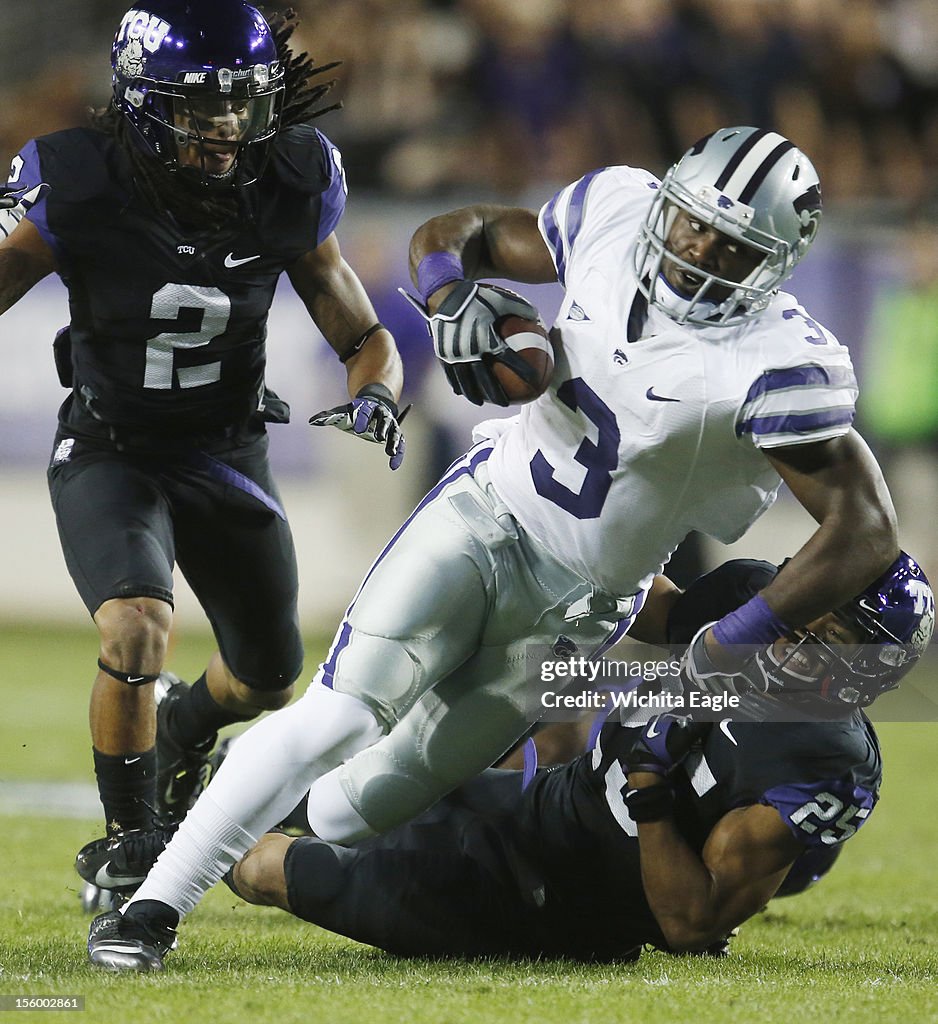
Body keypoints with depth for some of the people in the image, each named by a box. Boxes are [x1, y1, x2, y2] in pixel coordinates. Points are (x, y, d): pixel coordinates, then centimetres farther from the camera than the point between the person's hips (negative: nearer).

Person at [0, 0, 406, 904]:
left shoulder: (288, 191, -13)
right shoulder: (82, 189, -22)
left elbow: (362, 336, -4)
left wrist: (376, 390, -24)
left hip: (226, 456, 4)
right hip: (108, 452, -4)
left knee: (268, 680, 17)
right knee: (137, 632, -30)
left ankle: (185, 723, 56)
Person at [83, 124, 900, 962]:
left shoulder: (778, 370, -24)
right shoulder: (613, 213, -7)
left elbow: (869, 535, -27)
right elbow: (450, 238, 9)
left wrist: (727, 653, -28)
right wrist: (455, 301, -15)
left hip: (579, 605, -2)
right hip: (485, 512, 2)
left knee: (374, 802, -1)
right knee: (341, 716, -17)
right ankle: (152, 907, -14)